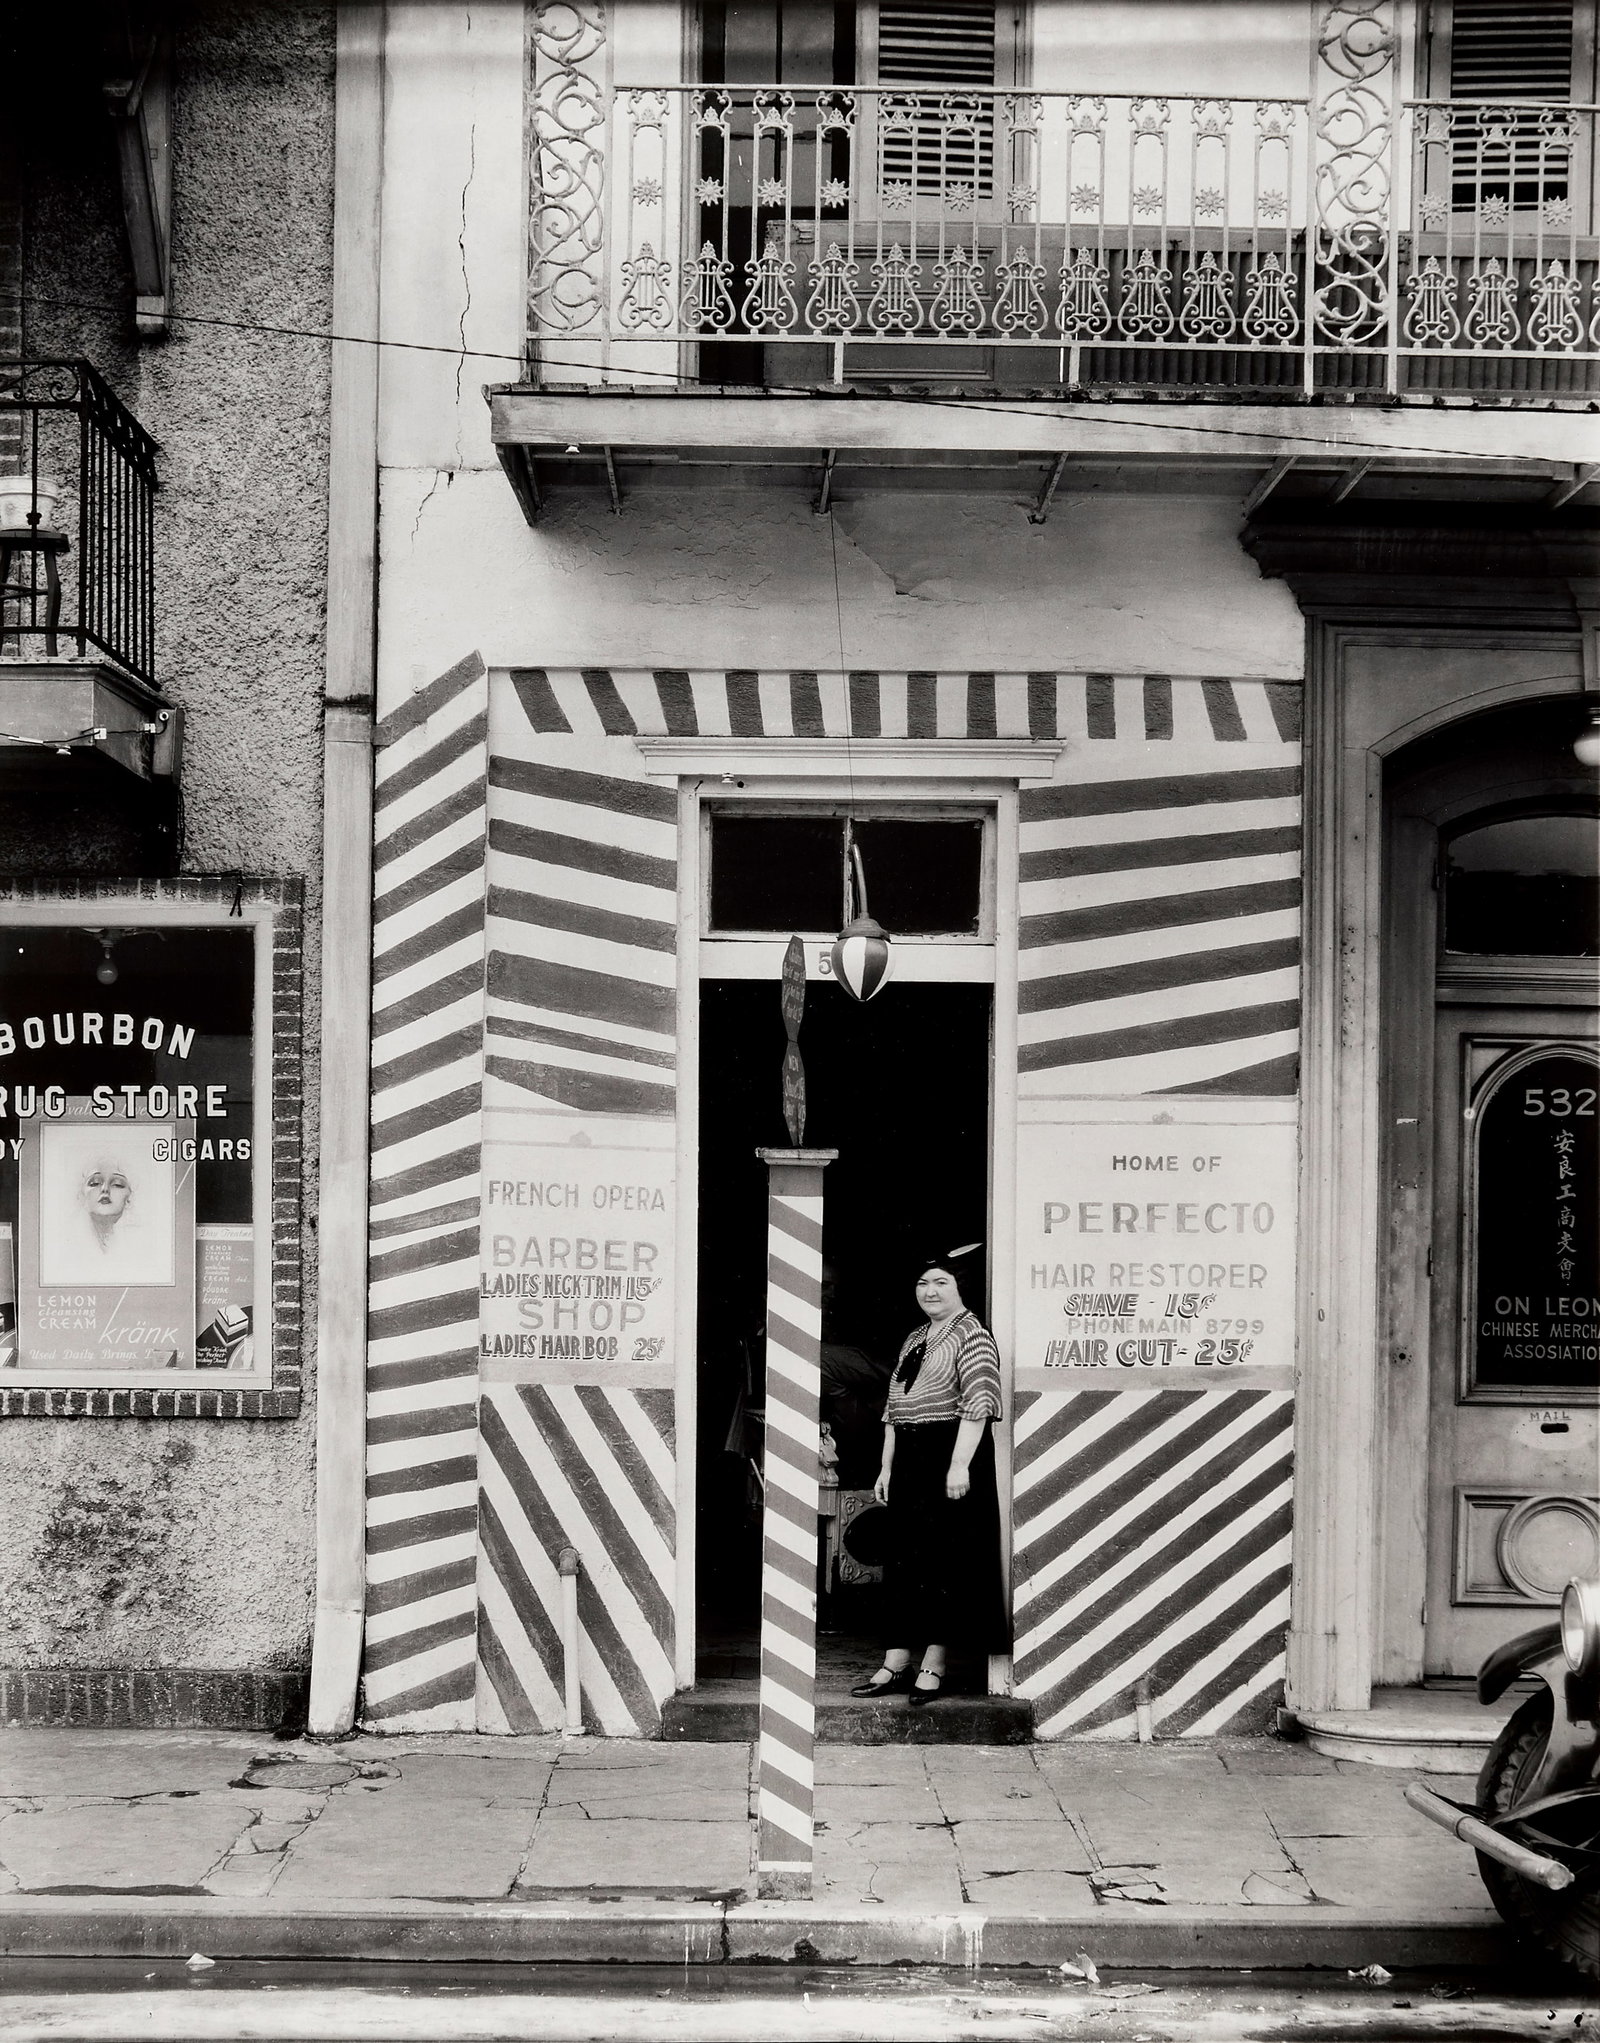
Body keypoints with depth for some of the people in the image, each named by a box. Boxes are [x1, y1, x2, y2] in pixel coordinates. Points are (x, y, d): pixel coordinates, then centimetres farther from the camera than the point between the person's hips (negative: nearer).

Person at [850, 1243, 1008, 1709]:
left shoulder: (972, 1334, -6)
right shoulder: (914, 1340, 18)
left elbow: (979, 1403, -16)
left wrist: (959, 1465, -23)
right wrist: (886, 1466, 15)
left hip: (949, 1455, -8)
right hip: (909, 1460, 8)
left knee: (944, 1561, -3)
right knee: (902, 1560, 8)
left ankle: (933, 1668, 3)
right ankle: (895, 1666, 13)